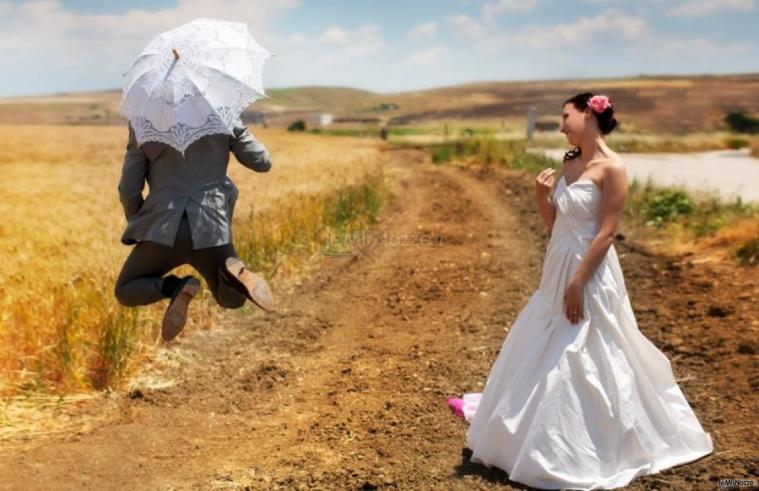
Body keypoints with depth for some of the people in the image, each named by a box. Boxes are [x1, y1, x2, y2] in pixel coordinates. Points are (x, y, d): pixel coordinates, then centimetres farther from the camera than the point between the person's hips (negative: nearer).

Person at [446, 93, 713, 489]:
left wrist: (578, 283, -19)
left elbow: (606, 234, -18)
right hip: (558, 269, 8)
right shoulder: (569, 162, 9)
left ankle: (583, 453, 16)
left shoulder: (611, 168, -15)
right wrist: (541, 195, -4)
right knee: (537, 352, 19)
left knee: (582, 360, 1)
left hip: (589, 273, -8)